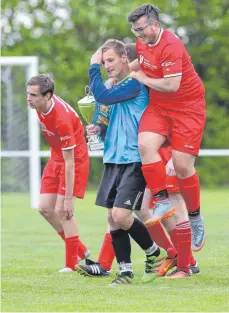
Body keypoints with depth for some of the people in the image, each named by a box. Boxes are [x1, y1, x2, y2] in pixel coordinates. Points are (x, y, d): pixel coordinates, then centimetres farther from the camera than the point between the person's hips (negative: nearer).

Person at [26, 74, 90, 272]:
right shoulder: (41, 106, -13)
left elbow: (69, 162, -31)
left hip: (75, 158, -8)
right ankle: (79, 250, 18)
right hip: (56, 158, 8)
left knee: (62, 210, -14)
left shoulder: (62, 119, -35)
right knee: (45, 208, 4)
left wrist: (69, 198, -28)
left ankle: (72, 263, -5)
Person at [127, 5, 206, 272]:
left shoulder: (171, 46, -23)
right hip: (158, 107, 7)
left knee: (182, 165, -9)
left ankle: (195, 219, 11)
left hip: (187, 107, -7)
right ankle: (162, 201, -14)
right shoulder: (143, 43, 4)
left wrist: (142, 79, -14)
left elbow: (171, 85, -28)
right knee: (145, 144, -22)